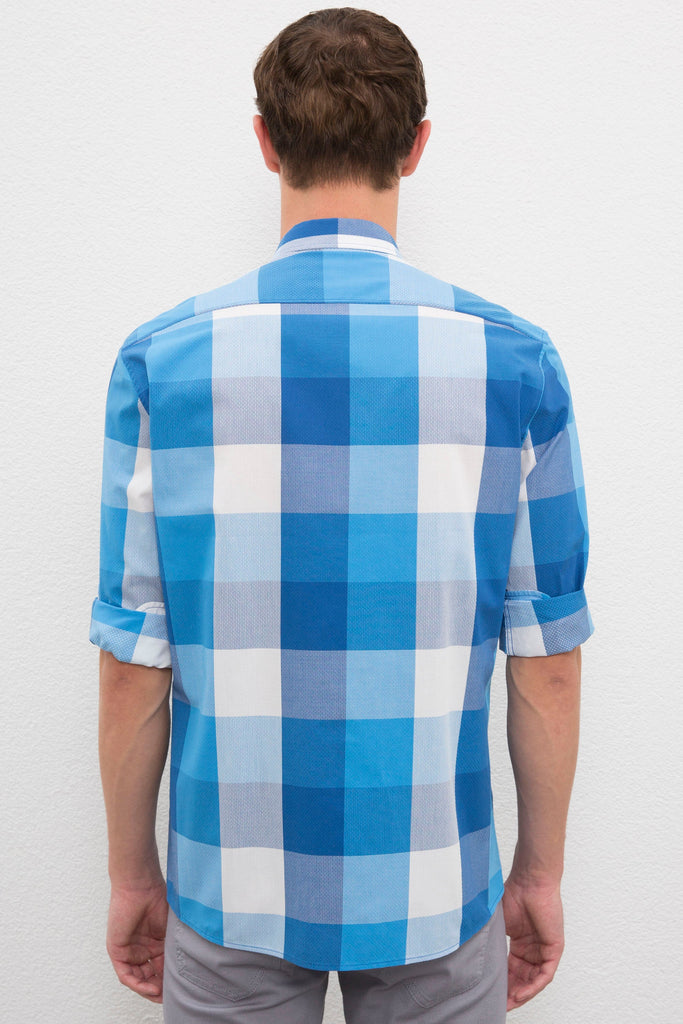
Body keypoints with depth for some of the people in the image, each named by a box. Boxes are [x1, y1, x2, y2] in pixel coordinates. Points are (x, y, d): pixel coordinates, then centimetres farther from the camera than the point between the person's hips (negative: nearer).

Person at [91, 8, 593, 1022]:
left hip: (232, 895, 0)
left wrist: (133, 876, 8)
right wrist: (540, 873, 9)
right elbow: (546, 663, -6)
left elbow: (134, 665, -7)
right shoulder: (516, 363, -11)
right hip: (437, 898, 1)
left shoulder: (160, 362, -11)